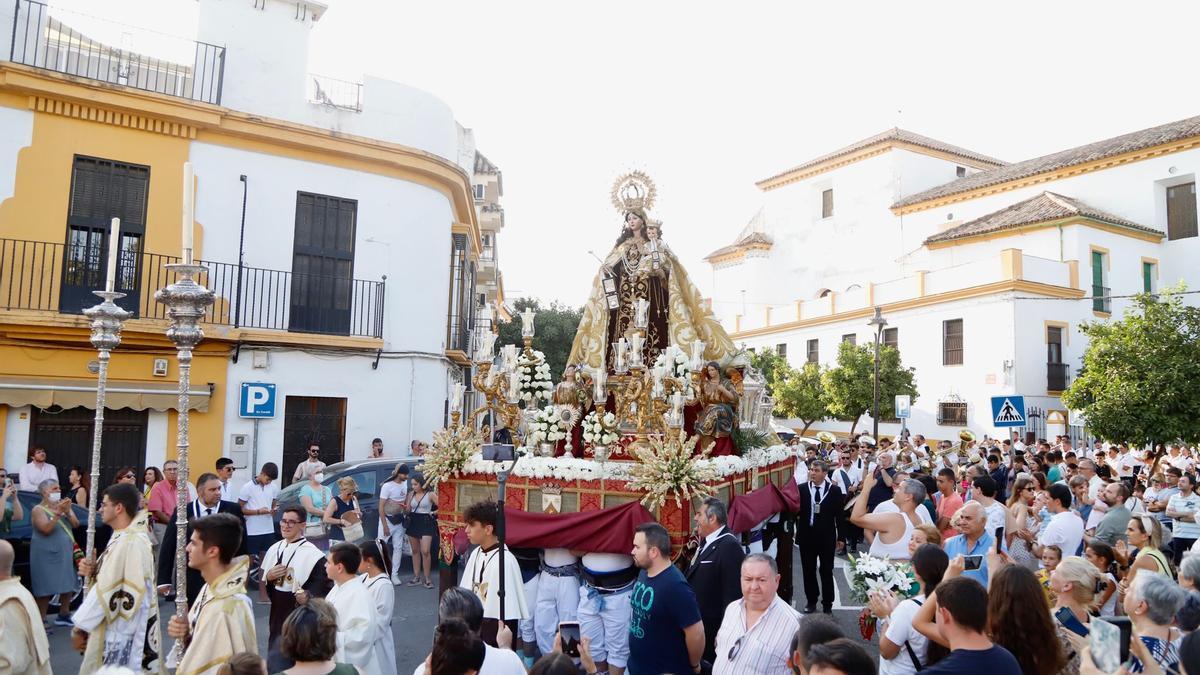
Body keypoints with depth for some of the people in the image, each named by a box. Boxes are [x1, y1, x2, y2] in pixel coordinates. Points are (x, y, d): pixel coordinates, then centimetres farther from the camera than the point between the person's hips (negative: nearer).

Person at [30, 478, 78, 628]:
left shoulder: (63, 505, 8)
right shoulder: (38, 509, -8)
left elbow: (76, 524, 0)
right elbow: (46, 529, -20)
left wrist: (67, 512, -15)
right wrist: (58, 513, -25)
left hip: (66, 553, 6)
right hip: (46, 555, -6)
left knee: (68, 586, 11)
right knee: (45, 590, -6)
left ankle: (63, 616, 25)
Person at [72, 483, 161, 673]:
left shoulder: (130, 542, -22)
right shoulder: (124, 537, 10)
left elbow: (106, 590, -20)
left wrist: (79, 627, -11)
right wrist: (93, 570, -2)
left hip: (120, 631, -9)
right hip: (117, 625, 9)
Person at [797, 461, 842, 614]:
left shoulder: (835, 490, -5)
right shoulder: (801, 489, -1)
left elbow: (840, 514, -1)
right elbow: (796, 510, 1)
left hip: (826, 536, -1)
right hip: (807, 535, 2)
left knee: (827, 571, 8)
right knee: (808, 570, 12)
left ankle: (827, 604, 21)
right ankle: (811, 601, 27)